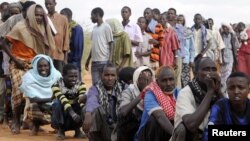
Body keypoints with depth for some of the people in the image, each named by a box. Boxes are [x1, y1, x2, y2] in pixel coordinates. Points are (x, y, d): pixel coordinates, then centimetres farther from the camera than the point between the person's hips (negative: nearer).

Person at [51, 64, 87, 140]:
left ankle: (77, 129, -2)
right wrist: (72, 113, -47)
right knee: (57, 103, -30)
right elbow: (63, 100, -31)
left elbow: (82, 100, -22)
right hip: (60, 119, -2)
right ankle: (60, 130, -12)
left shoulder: (81, 85, -6)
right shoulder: (56, 86, -15)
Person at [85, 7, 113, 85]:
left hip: (104, 61, -6)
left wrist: (110, 60, -14)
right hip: (94, 61, 7)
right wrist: (88, 59, 20)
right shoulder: (94, 28, 16)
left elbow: (111, 44, -6)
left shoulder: (106, 27, -4)